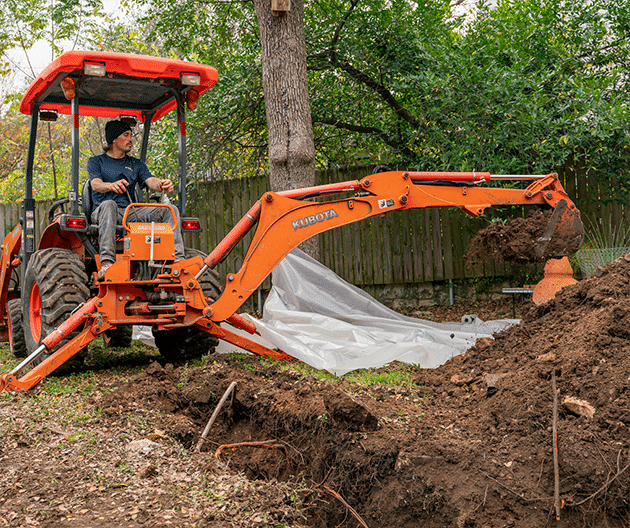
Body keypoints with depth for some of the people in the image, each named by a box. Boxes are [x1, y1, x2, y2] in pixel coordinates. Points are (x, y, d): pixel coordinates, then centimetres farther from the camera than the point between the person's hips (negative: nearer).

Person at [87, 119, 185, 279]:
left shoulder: (136, 164, 22)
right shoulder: (96, 162, 11)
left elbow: (150, 181, 3)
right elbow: (95, 185, -9)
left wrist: (161, 184, -23)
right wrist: (111, 185, -34)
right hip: (102, 211, -4)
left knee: (170, 210, -17)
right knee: (109, 205, -40)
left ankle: (177, 259, -30)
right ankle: (106, 262, -52)